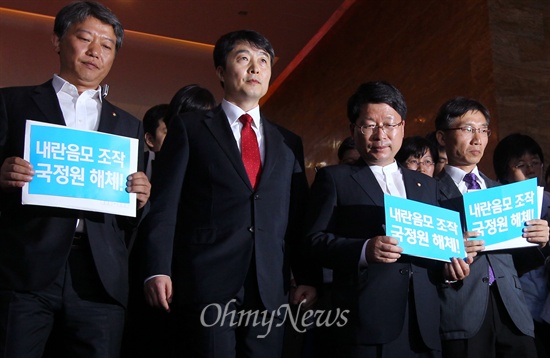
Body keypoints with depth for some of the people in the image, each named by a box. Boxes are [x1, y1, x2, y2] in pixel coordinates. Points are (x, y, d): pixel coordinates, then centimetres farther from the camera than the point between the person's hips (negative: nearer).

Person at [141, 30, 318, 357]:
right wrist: (158, 270, -11)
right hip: (206, 285, -3)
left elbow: (299, 217, 13)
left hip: (270, 289, 3)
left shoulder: (289, 143, 17)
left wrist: (308, 278, 4)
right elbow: (164, 204, -1)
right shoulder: (190, 128, 7)